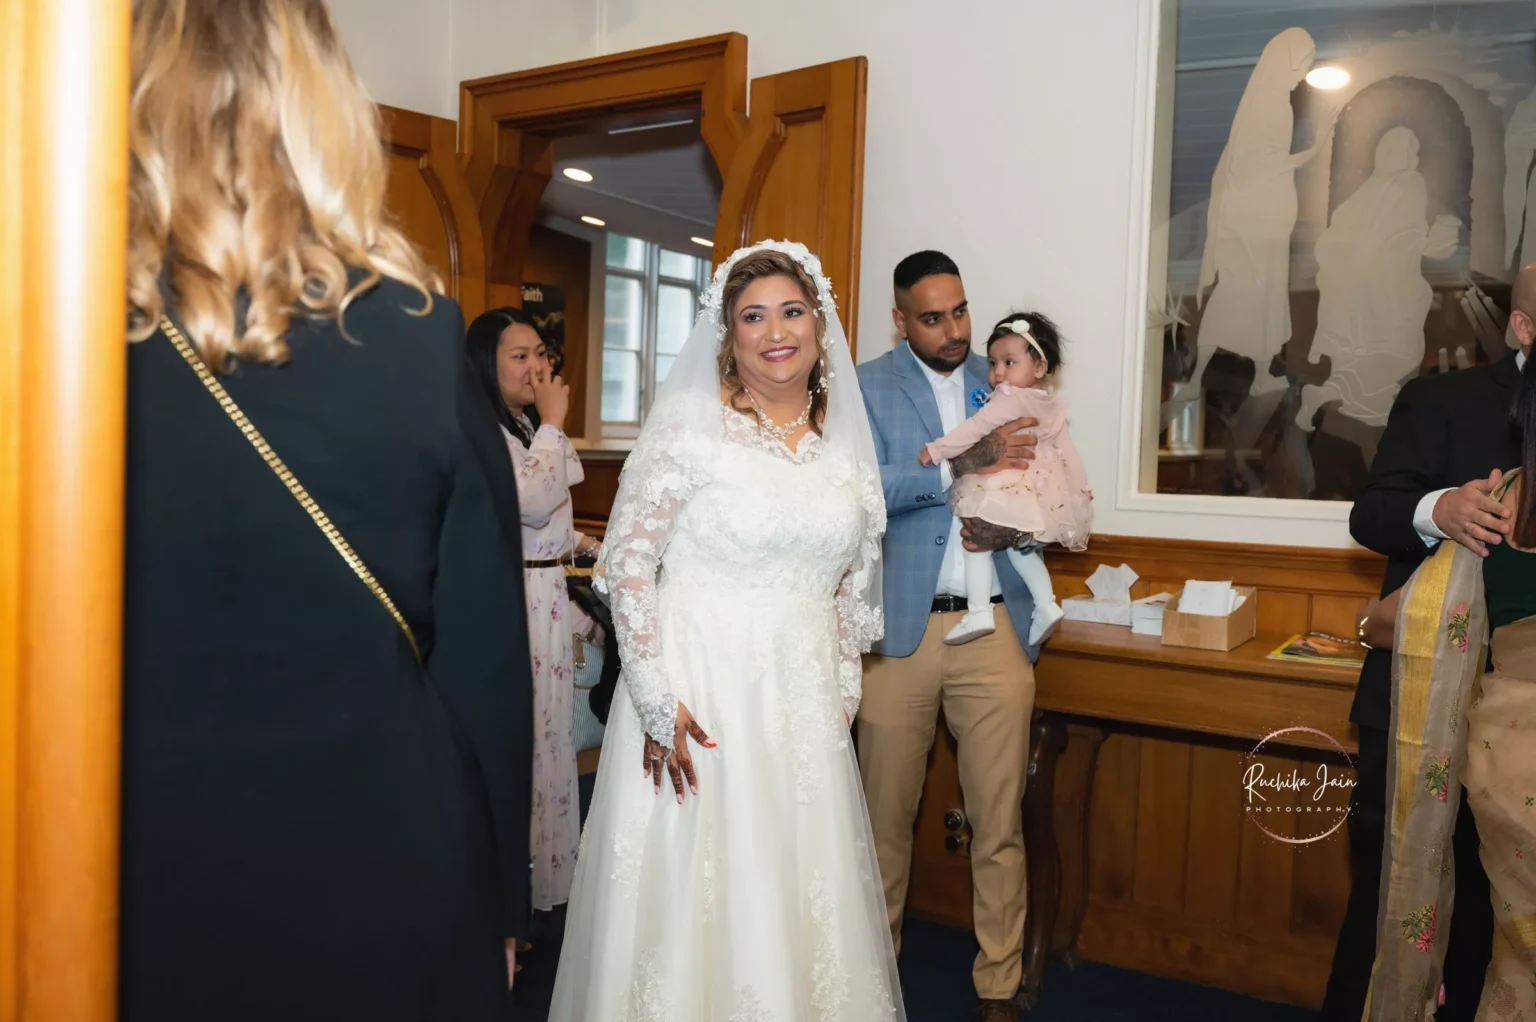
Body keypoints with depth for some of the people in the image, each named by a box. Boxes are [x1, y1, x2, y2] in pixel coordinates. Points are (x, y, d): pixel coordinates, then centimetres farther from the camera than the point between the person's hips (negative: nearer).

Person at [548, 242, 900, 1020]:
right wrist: (658, 703, -13)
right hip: (696, 697, -4)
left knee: (801, 894, 14)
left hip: (803, 705, 5)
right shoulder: (689, 430, -8)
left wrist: (842, 691, 11)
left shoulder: (846, 445, 6)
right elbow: (626, 562, -10)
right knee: (690, 894, 6)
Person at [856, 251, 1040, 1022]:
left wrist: (1017, 525, -6)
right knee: (886, 818, 8)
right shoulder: (865, 387, 4)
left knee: (999, 822, 5)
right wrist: (962, 464, -17)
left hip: (995, 628, 2)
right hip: (899, 629, -2)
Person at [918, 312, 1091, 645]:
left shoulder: (1010, 398, -14)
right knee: (1021, 548, 24)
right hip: (1041, 494, 9)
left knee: (977, 543, -2)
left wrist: (937, 450, -17)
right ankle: (1046, 606, 17)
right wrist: (1079, 489, 27)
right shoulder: (1051, 405, 13)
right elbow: (1067, 451, 19)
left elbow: (976, 429, -21)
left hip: (1004, 494, -9)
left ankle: (978, 613, -8)